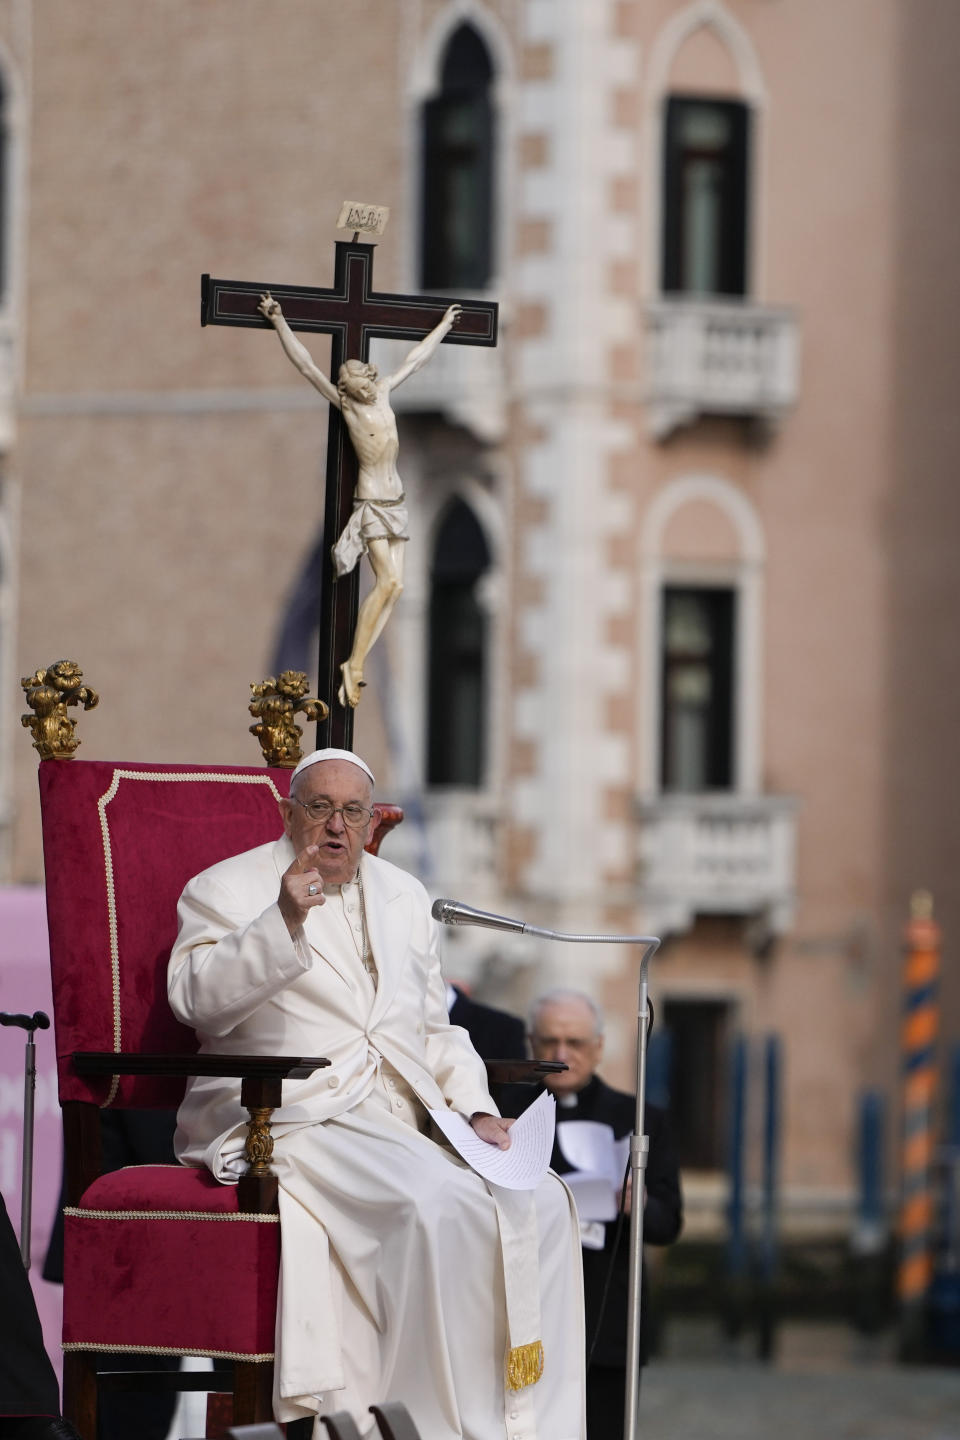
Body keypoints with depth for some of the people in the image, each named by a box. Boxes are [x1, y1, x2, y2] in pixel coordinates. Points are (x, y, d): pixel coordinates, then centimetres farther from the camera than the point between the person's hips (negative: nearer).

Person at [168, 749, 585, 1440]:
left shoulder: (405, 897, 23)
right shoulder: (228, 889, 5)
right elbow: (197, 1000, -12)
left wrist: (476, 1110, 7)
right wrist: (283, 922, -25)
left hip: (406, 1118, 6)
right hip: (298, 1118, -6)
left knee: (541, 1203, -18)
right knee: (440, 1204, -32)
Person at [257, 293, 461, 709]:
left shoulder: (382, 392, 9)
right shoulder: (344, 404, -7)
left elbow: (414, 360, 23)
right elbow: (306, 366, -12)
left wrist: (443, 327, 34)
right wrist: (279, 322, -16)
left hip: (395, 499, 7)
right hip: (371, 501, -7)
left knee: (394, 586, -2)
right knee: (388, 582, -17)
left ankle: (356, 664, -1)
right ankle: (354, 666, -13)